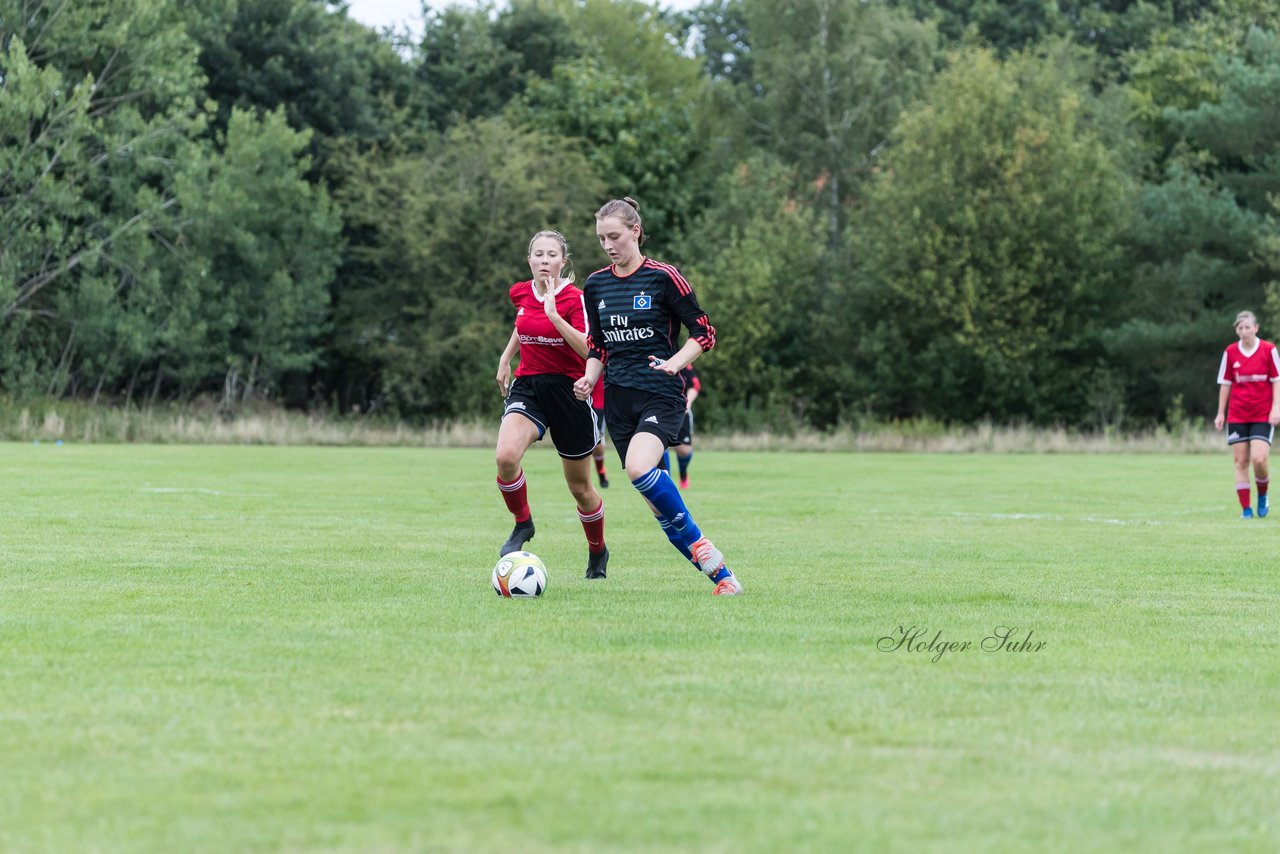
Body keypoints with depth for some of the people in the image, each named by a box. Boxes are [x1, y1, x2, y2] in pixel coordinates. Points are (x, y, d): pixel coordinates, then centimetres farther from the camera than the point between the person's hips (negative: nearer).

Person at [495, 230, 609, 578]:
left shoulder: (575, 299, -13)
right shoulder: (520, 293, 2)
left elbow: (590, 350, -26)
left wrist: (553, 315, -30)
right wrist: (505, 358, 24)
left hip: (569, 391, -3)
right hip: (527, 386, 3)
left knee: (579, 486, 8)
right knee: (506, 457, -27)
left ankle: (598, 551, 34)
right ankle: (522, 524, -2)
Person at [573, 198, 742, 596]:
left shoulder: (663, 277, -5)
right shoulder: (596, 285, 10)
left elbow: (704, 333, -3)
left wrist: (674, 362, -19)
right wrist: (589, 379, 1)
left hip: (660, 394, -5)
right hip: (618, 399, 5)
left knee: (640, 469, -32)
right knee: (658, 501, -2)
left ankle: (695, 540, -13)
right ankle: (721, 576, 7)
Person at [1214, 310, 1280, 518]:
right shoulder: (1230, 352, 2)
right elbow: (1225, 384, 8)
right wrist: (1221, 413, 6)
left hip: (1263, 415, -2)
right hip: (1237, 416, 2)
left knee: (1259, 459, -14)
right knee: (1241, 462, -1)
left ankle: (1263, 496, 14)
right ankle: (1245, 509, 5)